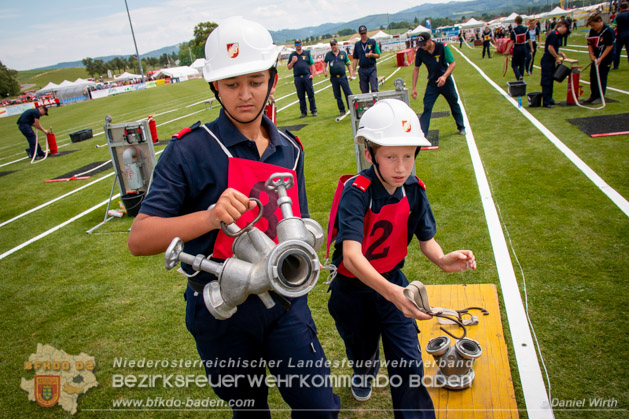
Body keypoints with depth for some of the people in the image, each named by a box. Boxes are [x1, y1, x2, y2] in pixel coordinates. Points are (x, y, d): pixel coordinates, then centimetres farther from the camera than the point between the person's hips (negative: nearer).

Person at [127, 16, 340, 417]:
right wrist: (212, 216, -33)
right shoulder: (191, 150, -13)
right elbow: (139, 239, -18)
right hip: (220, 311, -2)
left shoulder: (290, 150, 3)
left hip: (282, 301, 3)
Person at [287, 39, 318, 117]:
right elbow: (289, 67, 12)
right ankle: (304, 112, 10)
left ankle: (313, 111, 4)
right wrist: (293, 61, -6)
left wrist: (313, 74, -4)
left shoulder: (307, 53, 11)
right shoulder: (292, 55, 13)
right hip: (297, 78, 1)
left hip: (307, 76, -1)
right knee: (301, 96, 3)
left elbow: (312, 64, 8)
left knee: (311, 94, -2)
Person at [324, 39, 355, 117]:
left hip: (343, 77, -1)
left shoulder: (343, 53, 7)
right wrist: (324, 71, 2)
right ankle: (342, 110, 14)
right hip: (334, 78, 1)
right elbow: (325, 63, 18)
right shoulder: (328, 54, 7)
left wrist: (351, 74, 2)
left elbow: (348, 64, 10)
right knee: (337, 95, 5)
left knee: (348, 93, -5)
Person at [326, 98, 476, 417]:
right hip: (354, 287, -2)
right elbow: (351, 256, -40)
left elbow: (427, 239, -4)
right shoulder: (356, 192, -30)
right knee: (362, 350, 24)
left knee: (408, 364, -3)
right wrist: (390, 292, -55)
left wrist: (443, 260, -27)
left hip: (392, 281, 2)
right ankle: (364, 372, 61)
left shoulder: (414, 191, -13)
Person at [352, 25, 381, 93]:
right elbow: (355, 59, 12)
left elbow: (378, 55, 3)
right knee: (364, 91, 3)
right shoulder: (357, 44, 11)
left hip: (372, 69, -2)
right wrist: (353, 70, 4)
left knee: (374, 89, -10)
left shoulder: (373, 42, 4)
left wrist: (371, 55, -17)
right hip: (362, 70, 2)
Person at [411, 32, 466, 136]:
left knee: (454, 104, 15)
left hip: (446, 81, -1)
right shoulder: (420, 52, -11)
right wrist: (414, 88, -4)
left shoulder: (442, 47, -19)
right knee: (427, 108, -12)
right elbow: (416, 69, 0)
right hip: (432, 83, 1)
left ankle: (461, 127, 35)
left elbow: (453, 63, -14)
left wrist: (444, 76, -31)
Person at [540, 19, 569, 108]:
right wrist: (557, 58, -12)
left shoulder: (557, 34, 15)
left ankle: (549, 100, 23)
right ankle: (546, 102, -1)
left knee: (550, 81, 15)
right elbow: (550, 48, -20)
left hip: (551, 61, 10)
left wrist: (561, 53, 8)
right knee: (546, 82, -5)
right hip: (547, 61, -10)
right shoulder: (554, 34, -15)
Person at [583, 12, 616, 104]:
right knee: (592, 76, 10)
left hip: (606, 58, -6)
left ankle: (600, 97, 6)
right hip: (596, 58, 6)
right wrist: (591, 55, -6)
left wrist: (600, 59, -22)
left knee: (602, 77, -3)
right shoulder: (592, 31, -1)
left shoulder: (608, 31, -18)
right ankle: (593, 96, 24)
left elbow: (609, 46, -18)